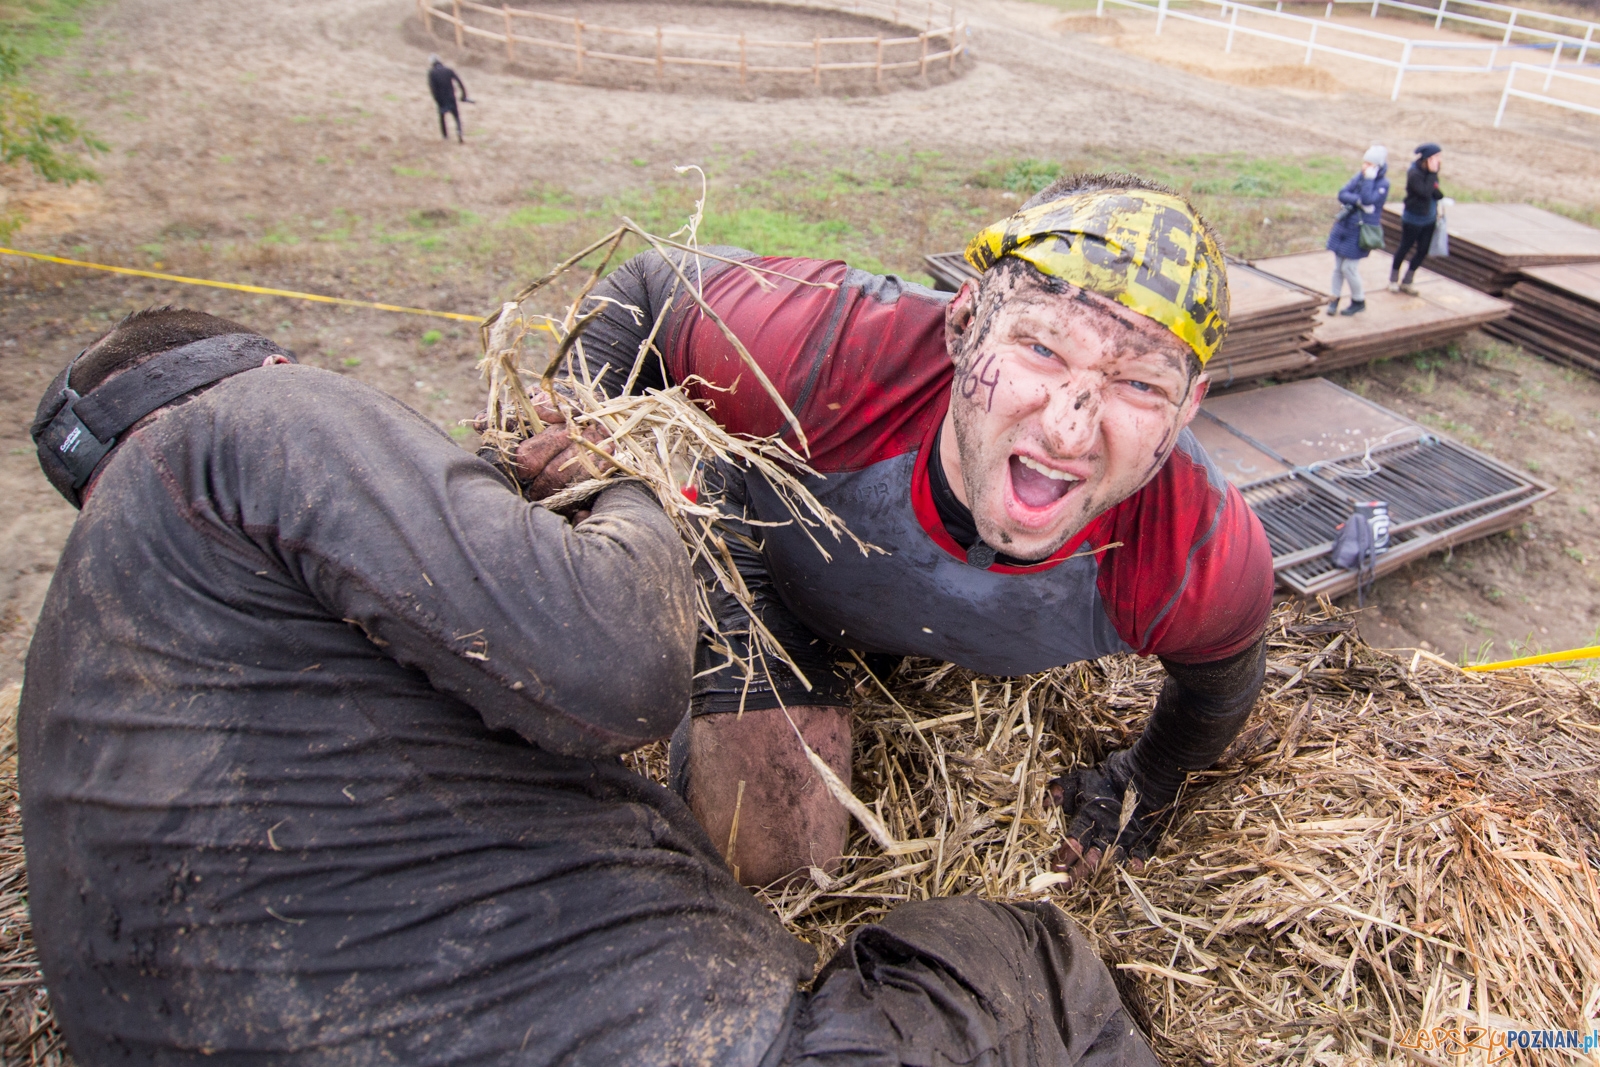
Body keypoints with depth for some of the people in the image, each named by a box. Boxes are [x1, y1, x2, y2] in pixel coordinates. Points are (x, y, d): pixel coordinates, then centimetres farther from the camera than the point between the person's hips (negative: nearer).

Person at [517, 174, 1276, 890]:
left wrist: (1145, 788, 7)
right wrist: (578, 432, -41)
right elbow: (643, 292, -23)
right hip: (764, 548, -3)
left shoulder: (1210, 561, -38)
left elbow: (1220, 677, -11)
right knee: (774, 855, -10)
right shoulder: (821, 355, -45)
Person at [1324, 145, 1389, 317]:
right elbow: (1342, 194, -6)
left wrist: (1369, 179, -21)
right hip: (1344, 225, 6)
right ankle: (1334, 299, 23)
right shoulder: (1360, 175, 4)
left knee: (1349, 268, -4)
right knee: (1338, 265, 8)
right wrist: (1359, 201, -22)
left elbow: (1368, 200, -27)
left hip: (1362, 230, -6)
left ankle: (1359, 301, 15)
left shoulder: (1383, 184, -12)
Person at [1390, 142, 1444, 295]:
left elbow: (1435, 193, 9)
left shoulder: (1431, 171, 0)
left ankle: (1407, 281, 22)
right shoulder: (1414, 173, -21)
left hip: (1429, 218, 7)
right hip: (1413, 218, -6)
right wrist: (1432, 173, -25)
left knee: (1423, 250, 9)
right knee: (1405, 247, 9)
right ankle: (1393, 279, 26)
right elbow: (1425, 192, -29)